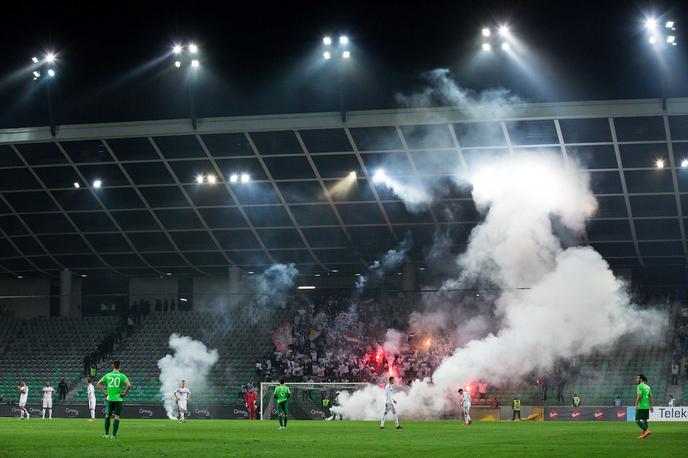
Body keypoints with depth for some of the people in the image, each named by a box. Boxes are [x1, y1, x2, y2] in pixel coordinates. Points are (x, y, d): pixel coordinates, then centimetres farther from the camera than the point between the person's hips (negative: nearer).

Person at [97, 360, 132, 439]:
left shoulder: (108, 375, 3)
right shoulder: (122, 376, -5)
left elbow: (99, 384, 4)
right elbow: (129, 385, -17)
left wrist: (105, 392, 8)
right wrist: (124, 393, -5)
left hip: (109, 398, 2)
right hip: (118, 399, -2)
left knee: (107, 415, 16)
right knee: (117, 416, 2)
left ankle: (106, 434, 15)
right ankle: (114, 435, -1)